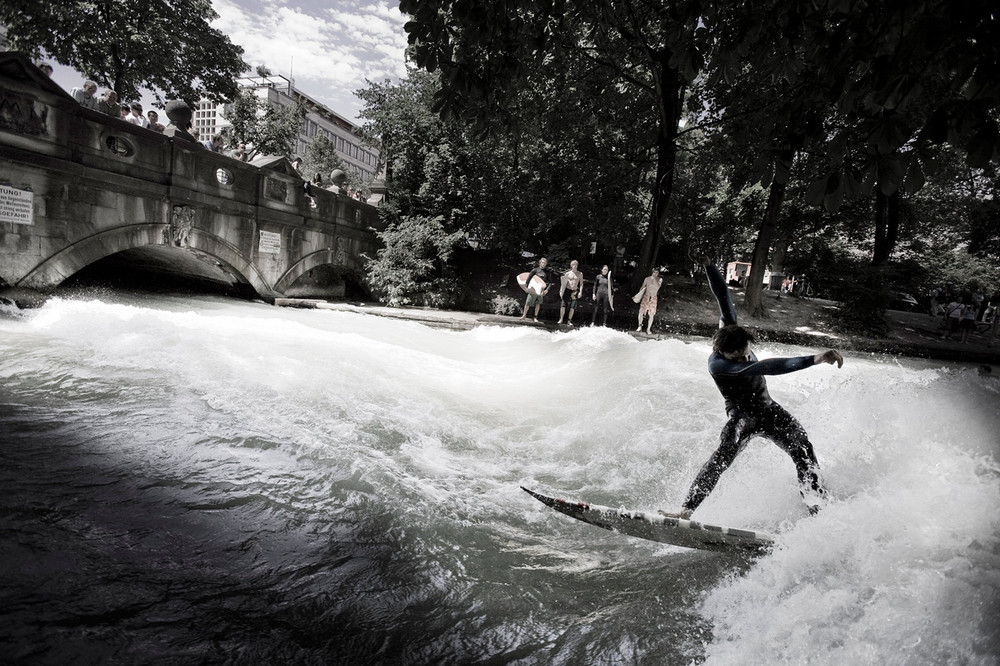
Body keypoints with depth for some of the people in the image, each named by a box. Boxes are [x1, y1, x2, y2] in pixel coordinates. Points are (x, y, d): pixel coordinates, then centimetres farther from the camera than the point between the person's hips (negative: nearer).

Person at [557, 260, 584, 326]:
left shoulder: (580, 274, 6)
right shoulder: (567, 273, 4)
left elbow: (581, 284, 4)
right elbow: (563, 283, 5)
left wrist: (580, 292, -6)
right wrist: (561, 291, -2)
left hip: (575, 291, 1)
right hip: (567, 290, -1)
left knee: (572, 307, 1)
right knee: (563, 305, -5)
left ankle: (569, 321, 9)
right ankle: (561, 319, 4)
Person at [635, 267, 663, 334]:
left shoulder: (660, 279, -1)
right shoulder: (647, 279, 0)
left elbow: (658, 287, -18)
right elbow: (643, 288, 9)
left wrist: (654, 279, -20)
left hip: (653, 298, 0)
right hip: (646, 296, 0)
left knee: (651, 314, -1)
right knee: (641, 311, -12)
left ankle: (648, 329, 9)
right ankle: (640, 327, 4)